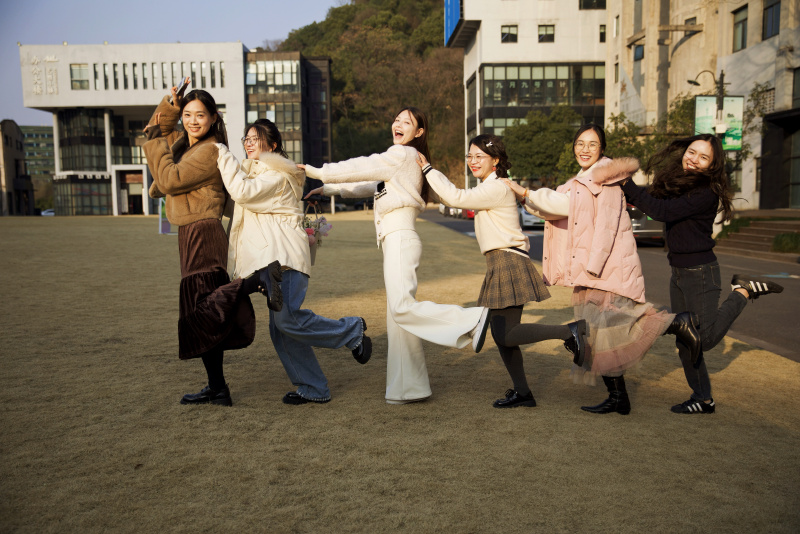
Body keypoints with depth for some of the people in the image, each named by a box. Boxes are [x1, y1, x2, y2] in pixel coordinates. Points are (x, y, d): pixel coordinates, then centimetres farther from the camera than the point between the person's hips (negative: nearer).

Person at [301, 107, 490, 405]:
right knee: (397, 317, 6)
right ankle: (408, 388, 10)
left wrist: (316, 171, 4)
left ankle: (472, 320, -17)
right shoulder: (402, 159, 25)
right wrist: (328, 189, 27)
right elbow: (369, 185, 30)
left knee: (402, 307, -22)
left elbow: (361, 168, -4)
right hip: (394, 242, 9)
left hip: (400, 239, -9)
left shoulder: (403, 154, -4)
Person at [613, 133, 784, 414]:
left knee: (706, 340, 0)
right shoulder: (676, 183, 7)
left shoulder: (706, 192, -19)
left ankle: (743, 290, 16)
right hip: (678, 272, 8)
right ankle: (703, 400, 24)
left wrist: (627, 185, -23)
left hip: (700, 272, -8)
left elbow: (662, 211, -26)